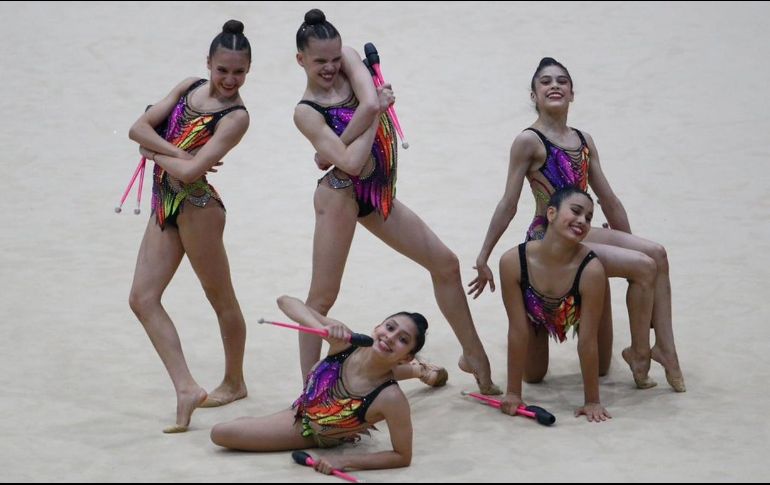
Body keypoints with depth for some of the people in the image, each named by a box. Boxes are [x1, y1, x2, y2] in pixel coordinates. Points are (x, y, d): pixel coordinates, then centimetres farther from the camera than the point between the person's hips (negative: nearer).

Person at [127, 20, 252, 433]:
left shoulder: (236, 117, -14)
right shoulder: (189, 87, 8)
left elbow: (189, 172, -23)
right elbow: (139, 127, 1)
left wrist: (154, 154, -6)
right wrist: (177, 153, -14)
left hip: (196, 206, -8)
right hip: (165, 205, 8)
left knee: (221, 298, 8)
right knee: (143, 299, 0)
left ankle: (234, 382, 25)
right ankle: (186, 388, -3)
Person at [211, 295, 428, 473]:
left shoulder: (392, 399, -40)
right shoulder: (346, 340, -31)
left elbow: (403, 457, -28)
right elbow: (285, 301, -30)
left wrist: (345, 461, -32)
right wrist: (323, 328, -50)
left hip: (318, 436, -4)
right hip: (303, 410, 4)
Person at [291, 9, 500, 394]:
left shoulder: (349, 59, 2)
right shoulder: (306, 112, -10)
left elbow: (370, 103, -18)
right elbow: (350, 162, -23)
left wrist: (329, 154, -13)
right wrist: (378, 111, -13)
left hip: (378, 193, 7)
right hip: (341, 194, -6)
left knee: (446, 264, 8)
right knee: (322, 297, -5)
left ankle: (474, 356, 21)